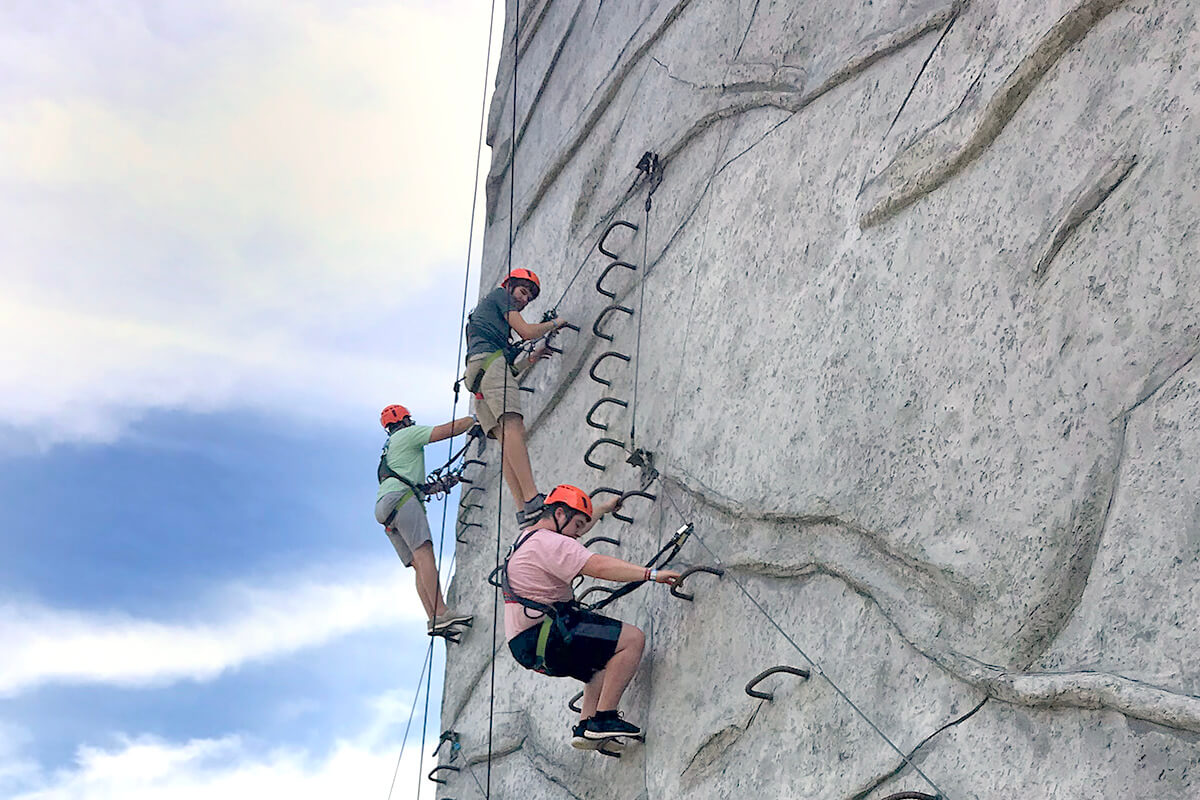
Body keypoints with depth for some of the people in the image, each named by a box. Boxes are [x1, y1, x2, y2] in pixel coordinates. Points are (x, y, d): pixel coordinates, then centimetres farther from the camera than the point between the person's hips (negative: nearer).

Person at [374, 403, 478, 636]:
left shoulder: (388, 451, 36)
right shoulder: (407, 434, 11)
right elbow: (448, 430, 2)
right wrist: (475, 419, 15)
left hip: (384, 508, 9)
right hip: (400, 498, -9)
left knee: (418, 564, -2)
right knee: (424, 552, -22)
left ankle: (434, 619, -16)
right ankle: (441, 613, -36)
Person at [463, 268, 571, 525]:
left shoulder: (485, 310, 38)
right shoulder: (500, 295, 14)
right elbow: (527, 332, 0)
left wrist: (531, 359, 29)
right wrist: (553, 324, 16)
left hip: (477, 377, 9)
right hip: (490, 361, -9)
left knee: (505, 436, -6)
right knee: (513, 426, -23)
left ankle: (523, 510, -21)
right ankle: (531, 499, -39)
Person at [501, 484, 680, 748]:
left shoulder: (528, 537, 21)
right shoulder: (548, 542, -12)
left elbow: (577, 526, 41)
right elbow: (599, 566, -24)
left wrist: (606, 506, 53)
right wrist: (651, 574, -26)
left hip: (529, 645, 11)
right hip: (541, 638, -11)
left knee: (610, 656, 28)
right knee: (632, 639, -16)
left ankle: (585, 727, 15)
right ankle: (604, 718, -15)